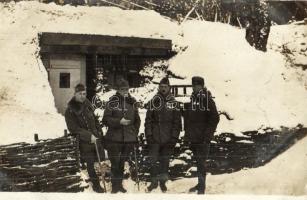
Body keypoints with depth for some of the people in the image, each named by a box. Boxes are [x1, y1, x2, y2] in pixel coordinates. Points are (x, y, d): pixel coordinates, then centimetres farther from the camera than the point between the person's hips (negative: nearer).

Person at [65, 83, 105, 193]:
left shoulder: (87, 105, 5)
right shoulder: (70, 111, -13)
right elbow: (74, 129, -16)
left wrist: (99, 132, 8)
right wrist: (89, 136, -23)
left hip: (96, 137, 5)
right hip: (84, 142, -5)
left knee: (101, 158, 11)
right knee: (91, 163, 3)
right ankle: (96, 185, 19)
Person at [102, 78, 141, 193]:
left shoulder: (132, 102, 7)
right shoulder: (112, 101, -4)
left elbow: (137, 120, 17)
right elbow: (106, 119, -6)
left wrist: (135, 133, 10)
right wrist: (119, 121, -17)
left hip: (129, 139, 3)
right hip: (114, 139, -3)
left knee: (122, 163, 11)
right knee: (115, 163, 1)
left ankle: (119, 184, 27)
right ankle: (115, 186, 17)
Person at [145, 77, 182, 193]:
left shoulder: (174, 103, 3)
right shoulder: (153, 102, 4)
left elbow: (177, 122, 2)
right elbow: (148, 120, 3)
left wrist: (174, 137, -5)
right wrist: (148, 135, -4)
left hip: (168, 139, 0)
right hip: (154, 139, 0)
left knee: (165, 161, 9)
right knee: (152, 160, -1)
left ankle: (163, 182, 24)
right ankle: (154, 182, 15)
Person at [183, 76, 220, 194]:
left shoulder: (208, 100, -7)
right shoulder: (191, 100, 11)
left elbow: (215, 118, -9)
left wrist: (208, 135, -14)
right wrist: (187, 134, 12)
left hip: (203, 139, -6)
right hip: (192, 138, 7)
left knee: (201, 162, -6)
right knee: (198, 162, 17)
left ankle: (201, 188, 2)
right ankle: (201, 184, 32)